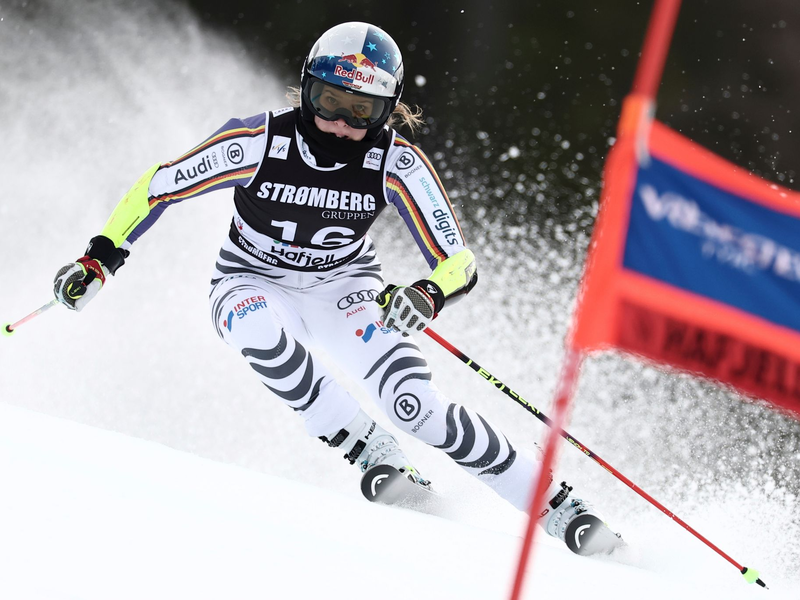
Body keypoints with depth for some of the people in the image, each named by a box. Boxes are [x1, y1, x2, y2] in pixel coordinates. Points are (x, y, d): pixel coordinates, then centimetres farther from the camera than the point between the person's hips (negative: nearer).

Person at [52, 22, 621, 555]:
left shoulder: (398, 162, -22)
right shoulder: (259, 142, -25)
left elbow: (458, 261, -20)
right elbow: (159, 185, -11)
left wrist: (428, 296, -42)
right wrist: (100, 258, -16)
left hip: (344, 285, 0)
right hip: (254, 284, 0)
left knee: (416, 403, -24)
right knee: (260, 332, -38)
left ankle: (551, 502, -13)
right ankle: (375, 456, -24)